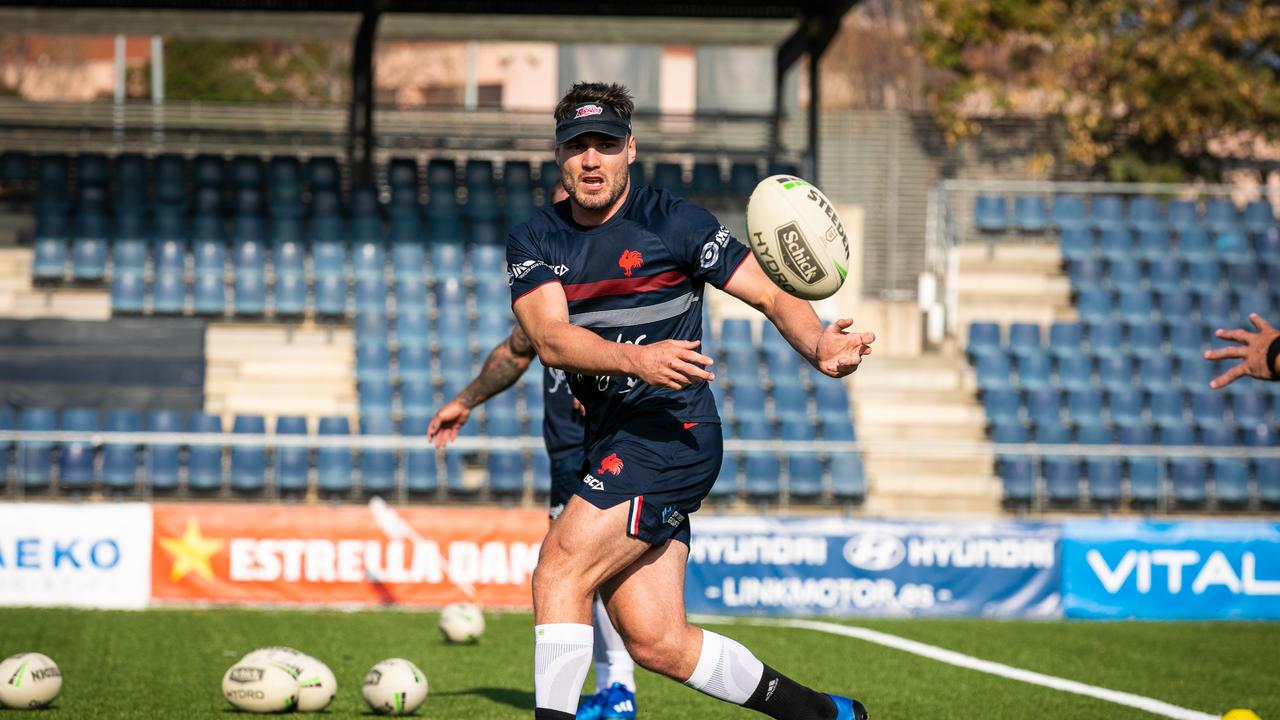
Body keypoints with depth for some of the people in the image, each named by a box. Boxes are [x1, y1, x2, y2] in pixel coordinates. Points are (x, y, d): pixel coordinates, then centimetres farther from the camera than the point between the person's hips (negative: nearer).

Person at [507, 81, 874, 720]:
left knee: (560, 567, -21)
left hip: (670, 433, -6)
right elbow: (550, 340, -7)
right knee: (655, 641, 2)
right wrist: (636, 359, -25)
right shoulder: (533, 242, 9)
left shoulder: (672, 222, -2)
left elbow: (771, 294, -2)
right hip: (611, 446, 6)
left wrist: (819, 345, -23)